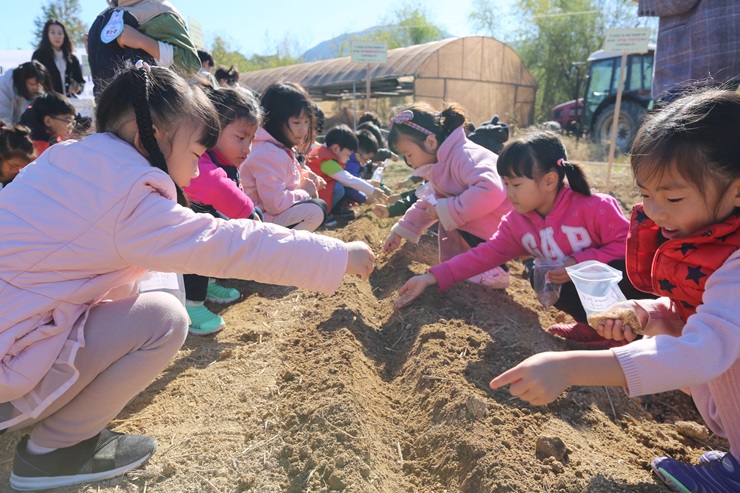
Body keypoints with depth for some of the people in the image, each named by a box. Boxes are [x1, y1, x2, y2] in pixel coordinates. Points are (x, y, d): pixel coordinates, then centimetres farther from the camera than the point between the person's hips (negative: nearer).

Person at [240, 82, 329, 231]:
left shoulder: (283, 148, 9)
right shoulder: (269, 154, -23)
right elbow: (275, 203, -30)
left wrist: (307, 176, 3)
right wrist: (305, 192, -13)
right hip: (261, 220, -10)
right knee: (317, 210, -23)